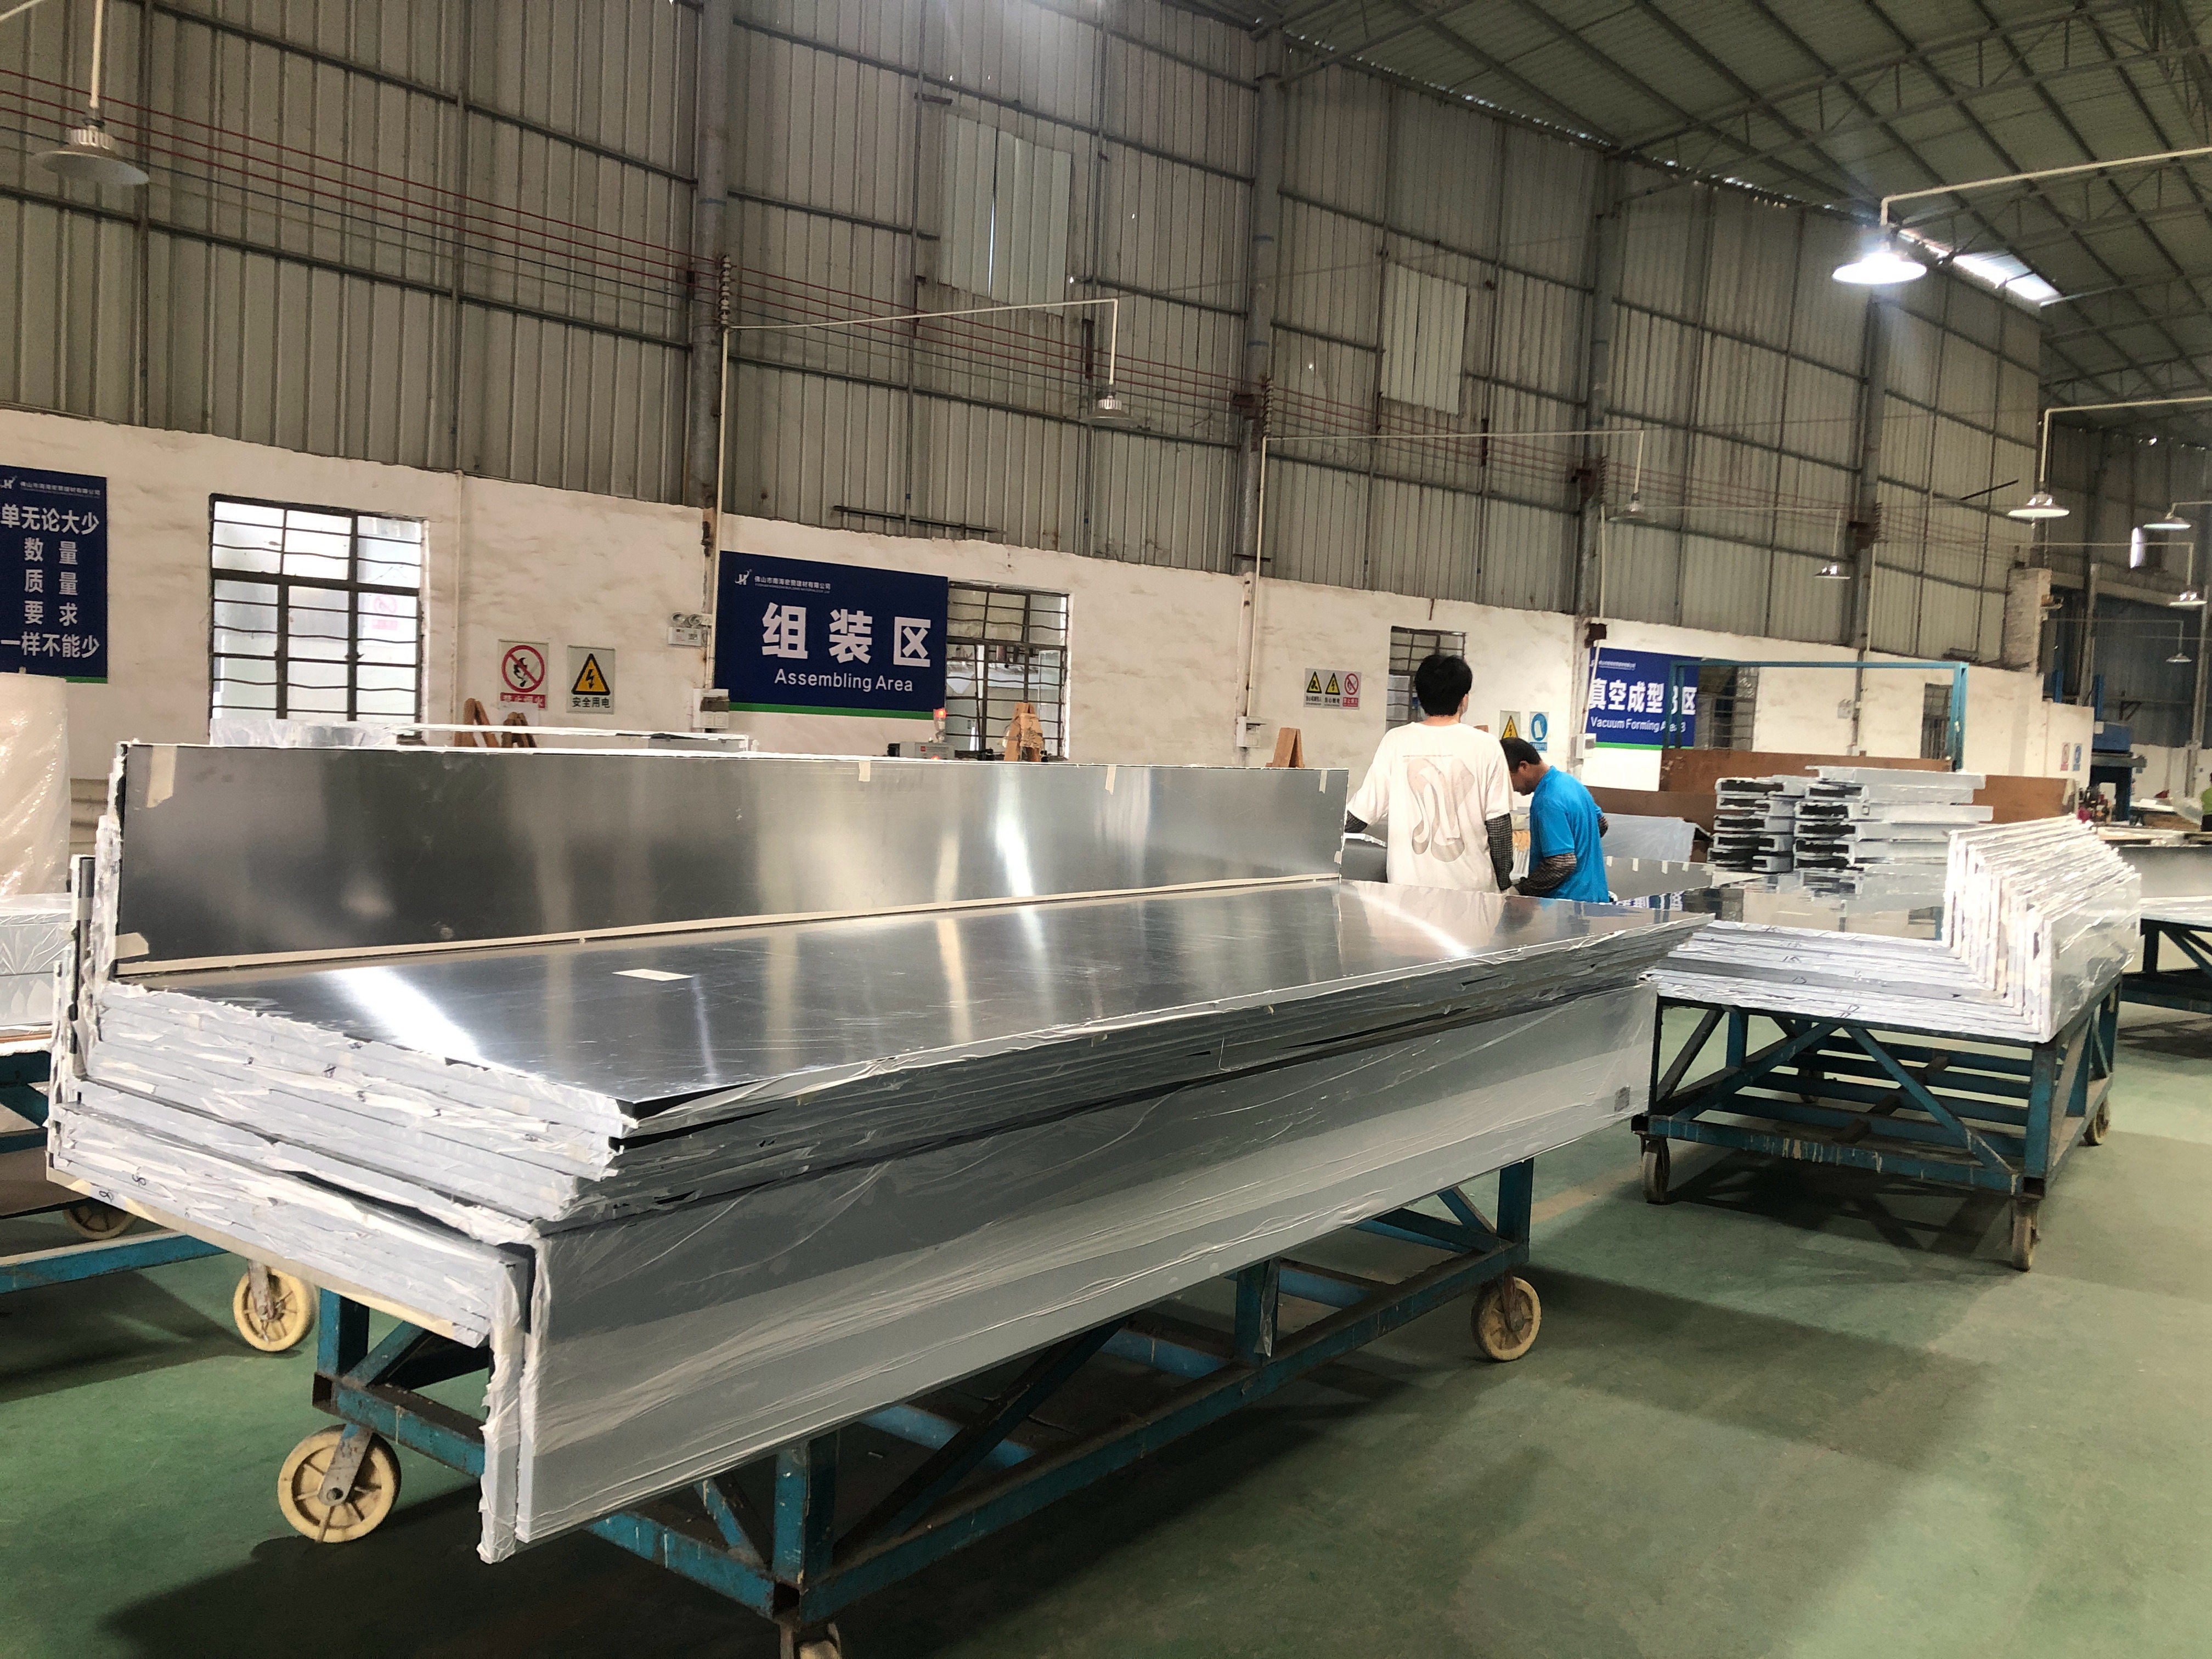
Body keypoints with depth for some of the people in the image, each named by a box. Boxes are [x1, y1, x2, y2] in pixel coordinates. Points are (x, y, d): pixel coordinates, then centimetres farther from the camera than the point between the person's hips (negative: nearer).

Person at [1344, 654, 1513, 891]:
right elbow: (1498, 821, -2)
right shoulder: (1486, 746, -4)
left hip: (1410, 881, 1)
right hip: (1472, 886, -1)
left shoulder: (1395, 742, -2)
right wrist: (1503, 881, 10)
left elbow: (1366, 811, 0)